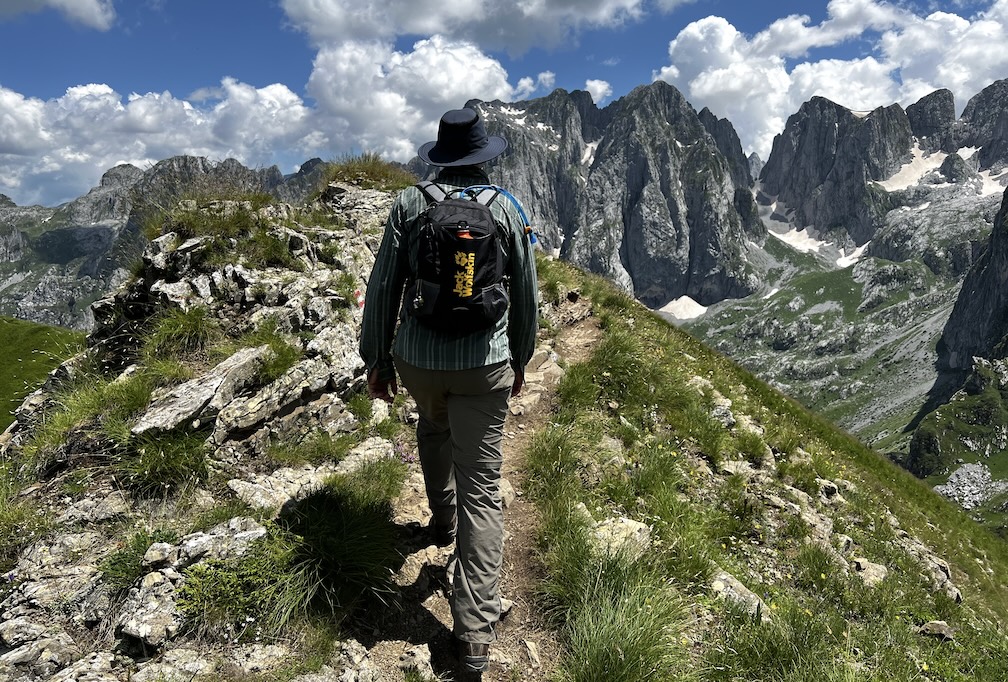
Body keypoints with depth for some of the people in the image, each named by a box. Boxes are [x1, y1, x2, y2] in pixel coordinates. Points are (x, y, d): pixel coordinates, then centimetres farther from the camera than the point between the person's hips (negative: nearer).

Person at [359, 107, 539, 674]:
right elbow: (526, 295, 5)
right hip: (484, 366, -1)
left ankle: (443, 519, 52)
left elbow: (383, 288, -2)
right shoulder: (507, 209, -1)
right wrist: (520, 359, 18)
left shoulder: (410, 204, -2)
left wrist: (377, 358, 9)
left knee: (434, 425, 36)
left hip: (418, 360, 2)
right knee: (482, 490, 2)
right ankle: (476, 633, 4)